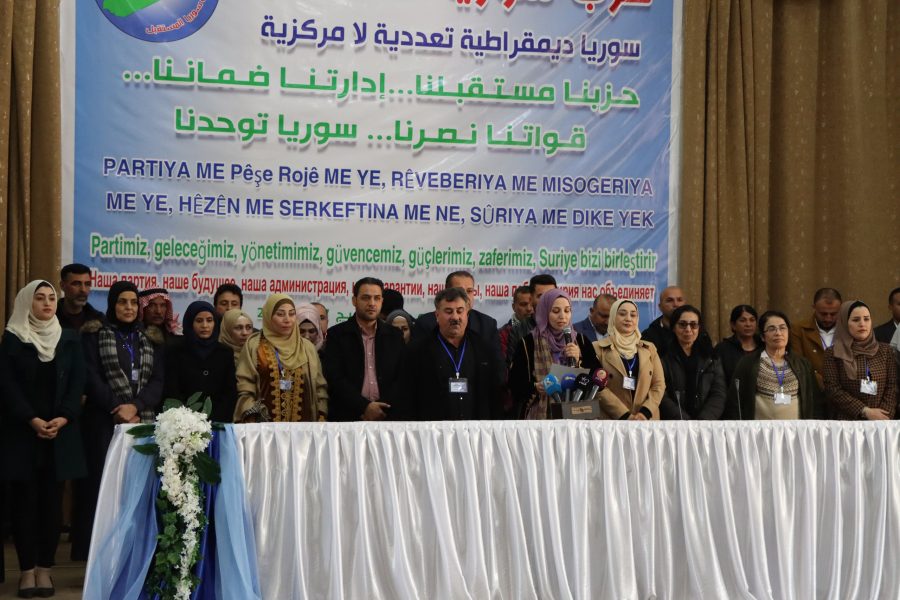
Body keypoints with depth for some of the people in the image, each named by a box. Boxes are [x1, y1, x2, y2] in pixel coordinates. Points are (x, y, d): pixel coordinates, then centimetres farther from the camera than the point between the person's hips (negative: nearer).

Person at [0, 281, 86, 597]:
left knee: (52, 500, 1)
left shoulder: (70, 339, 8)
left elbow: (77, 383, 3)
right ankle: (27, 569, 6)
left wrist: (63, 419, -11)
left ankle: (44, 568, 8)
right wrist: (32, 420, -15)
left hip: (60, 432, 2)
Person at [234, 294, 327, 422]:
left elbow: (320, 387, 11)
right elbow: (244, 388, -1)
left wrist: (322, 421, 1)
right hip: (265, 425, -2)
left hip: (302, 423, 2)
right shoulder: (254, 345, 3)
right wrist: (252, 425, -9)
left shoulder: (307, 347, 11)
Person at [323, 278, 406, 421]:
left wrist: (383, 409, -8)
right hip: (347, 418, -2)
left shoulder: (395, 336, 10)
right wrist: (364, 407, -14)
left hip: (387, 416, 2)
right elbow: (334, 378, -7)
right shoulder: (337, 335, 2)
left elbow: (402, 378, 5)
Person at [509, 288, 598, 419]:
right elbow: (515, 383, -3)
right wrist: (535, 387, -20)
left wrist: (578, 362, -11)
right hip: (540, 414, -2)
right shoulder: (528, 343, -2)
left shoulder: (581, 341, 6)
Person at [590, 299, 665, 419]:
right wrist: (625, 415, -14)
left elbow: (659, 384, 7)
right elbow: (598, 388, -7)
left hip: (647, 420, 3)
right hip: (613, 420, -3)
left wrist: (645, 412, -9)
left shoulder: (649, 348, 13)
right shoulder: (598, 348, 1)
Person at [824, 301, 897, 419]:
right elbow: (833, 390, -7)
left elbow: (892, 387, 2)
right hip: (847, 420, -2)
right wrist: (865, 411, -13)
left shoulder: (885, 350, 7)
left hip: (879, 422, 2)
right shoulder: (833, 353, -1)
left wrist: (883, 418, -11)